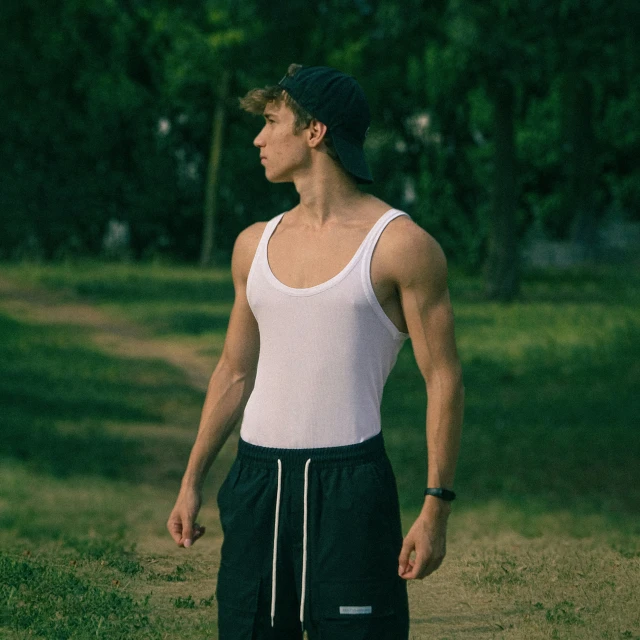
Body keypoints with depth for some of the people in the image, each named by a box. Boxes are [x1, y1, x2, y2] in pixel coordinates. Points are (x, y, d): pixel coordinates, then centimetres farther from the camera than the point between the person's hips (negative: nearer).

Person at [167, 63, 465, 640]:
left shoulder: (400, 245, -5)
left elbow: (444, 380, -6)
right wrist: (192, 482, 16)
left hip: (351, 484, -5)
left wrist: (437, 508, -12)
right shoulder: (254, 245, 12)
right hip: (255, 482, 5)